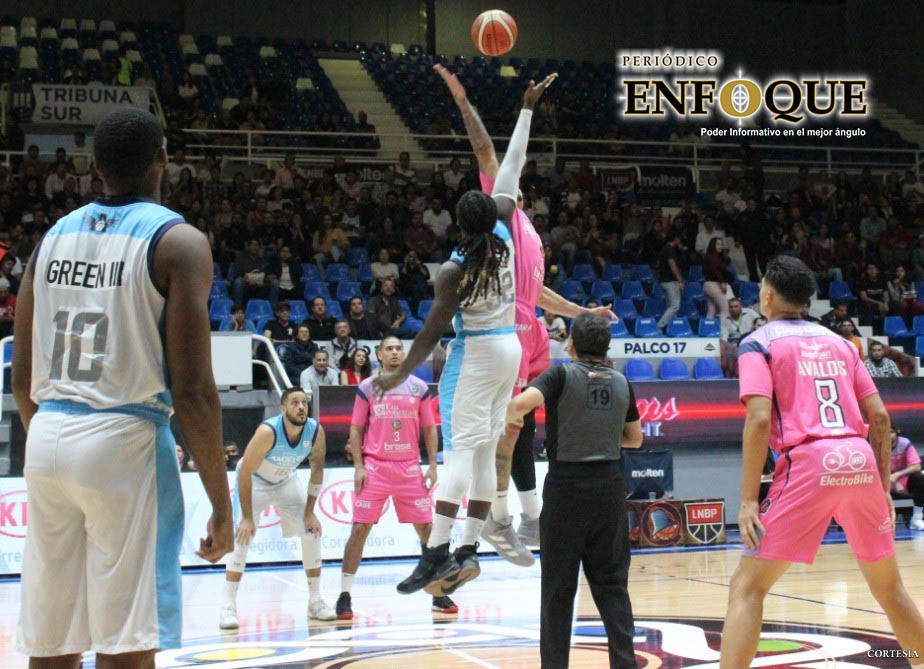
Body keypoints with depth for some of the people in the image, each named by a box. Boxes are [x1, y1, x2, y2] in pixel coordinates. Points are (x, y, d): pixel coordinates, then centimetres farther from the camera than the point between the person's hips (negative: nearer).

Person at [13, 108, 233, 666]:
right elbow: (193, 392, -11)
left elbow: (23, 378, 15)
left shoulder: (55, 236, 13)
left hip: (47, 437, 6)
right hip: (125, 440, -6)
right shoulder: (178, 241, -5)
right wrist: (222, 505, -5)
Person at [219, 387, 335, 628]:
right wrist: (247, 517, -28)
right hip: (254, 480, -5)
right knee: (243, 536, -19)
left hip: (286, 480, 5)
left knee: (312, 531, -1)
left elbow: (317, 469, -6)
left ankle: (315, 601, 10)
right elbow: (245, 473, -29)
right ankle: (228, 607, -15)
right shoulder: (268, 432, -35)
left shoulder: (316, 431, -21)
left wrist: (309, 511, -7)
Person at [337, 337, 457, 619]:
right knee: (360, 529, -5)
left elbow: (429, 429, 10)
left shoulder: (419, 388, 7)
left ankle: (439, 594, 14)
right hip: (374, 468, -2)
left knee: (427, 528, 3)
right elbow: (356, 429, 5)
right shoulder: (367, 387, 3)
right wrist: (358, 466, -5)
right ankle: (345, 596, 1)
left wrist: (432, 466, 1)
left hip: (410, 468, 2)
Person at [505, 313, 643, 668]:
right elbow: (635, 438, 16)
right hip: (609, 486, 3)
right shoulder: (621, 382, 8)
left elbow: (523, 401, -23)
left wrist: (512, 417, -2)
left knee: (558, 587, 4)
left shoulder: (563, 374, -6)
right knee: (611, 583, 10)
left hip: (567, 484, -3)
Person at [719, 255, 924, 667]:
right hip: (861, 462, 5)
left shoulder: (758, 343, 4)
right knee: (889, 587, 21)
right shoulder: (838, 342, 20)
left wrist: (748, 500, -9)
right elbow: (879, 417, 15)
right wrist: (883, 487, 20)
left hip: (808, 464, -5)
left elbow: (759, 420, -10)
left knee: (747, 588, 0)